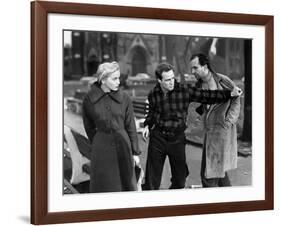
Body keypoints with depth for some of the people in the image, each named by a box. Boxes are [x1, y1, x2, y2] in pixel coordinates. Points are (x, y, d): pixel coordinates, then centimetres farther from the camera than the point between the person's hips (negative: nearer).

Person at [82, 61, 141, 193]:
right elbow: (89, 127, 7)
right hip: (101, 148, -1)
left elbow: (131, 127, 2)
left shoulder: (124, 99, -2)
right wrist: (96, 144, 9)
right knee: (103, 185, 7)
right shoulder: (89, 100, -5)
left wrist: (135, 152, 3)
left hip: (122, 145, 1)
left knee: (126, 182, 9)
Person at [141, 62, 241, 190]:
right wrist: (147, 125, -1)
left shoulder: (184, 90, -8)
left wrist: (229, 94, -13)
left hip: (177, 138, 0)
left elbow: (205, 96, -7)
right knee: (152, 180, 3)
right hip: (157, 138, 0)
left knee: (180, 178, 9)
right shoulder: (153, 94, -2)